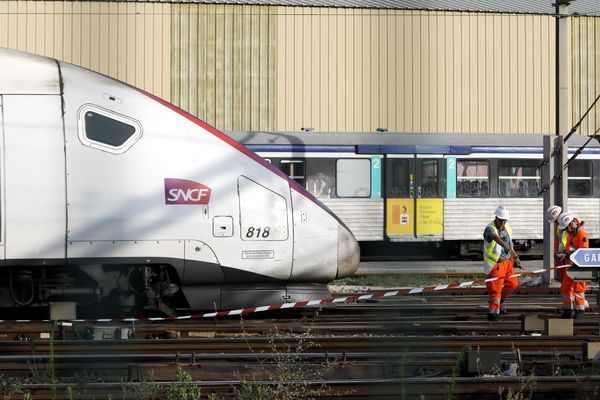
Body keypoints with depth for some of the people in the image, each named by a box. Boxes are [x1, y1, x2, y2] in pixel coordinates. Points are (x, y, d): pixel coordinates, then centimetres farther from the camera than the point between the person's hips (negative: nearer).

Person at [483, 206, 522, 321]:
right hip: (495, 264, -8)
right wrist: (505, 246, -61)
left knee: (512, 284, 16)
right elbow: (496, 237, -44)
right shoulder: (490, 228, -21)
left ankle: (498, 302, 36)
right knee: (496, 288, -11)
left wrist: (515, 258, 25)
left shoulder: (507, 229, 5)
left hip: (507, 262, 8)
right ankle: (493, 312, -6)